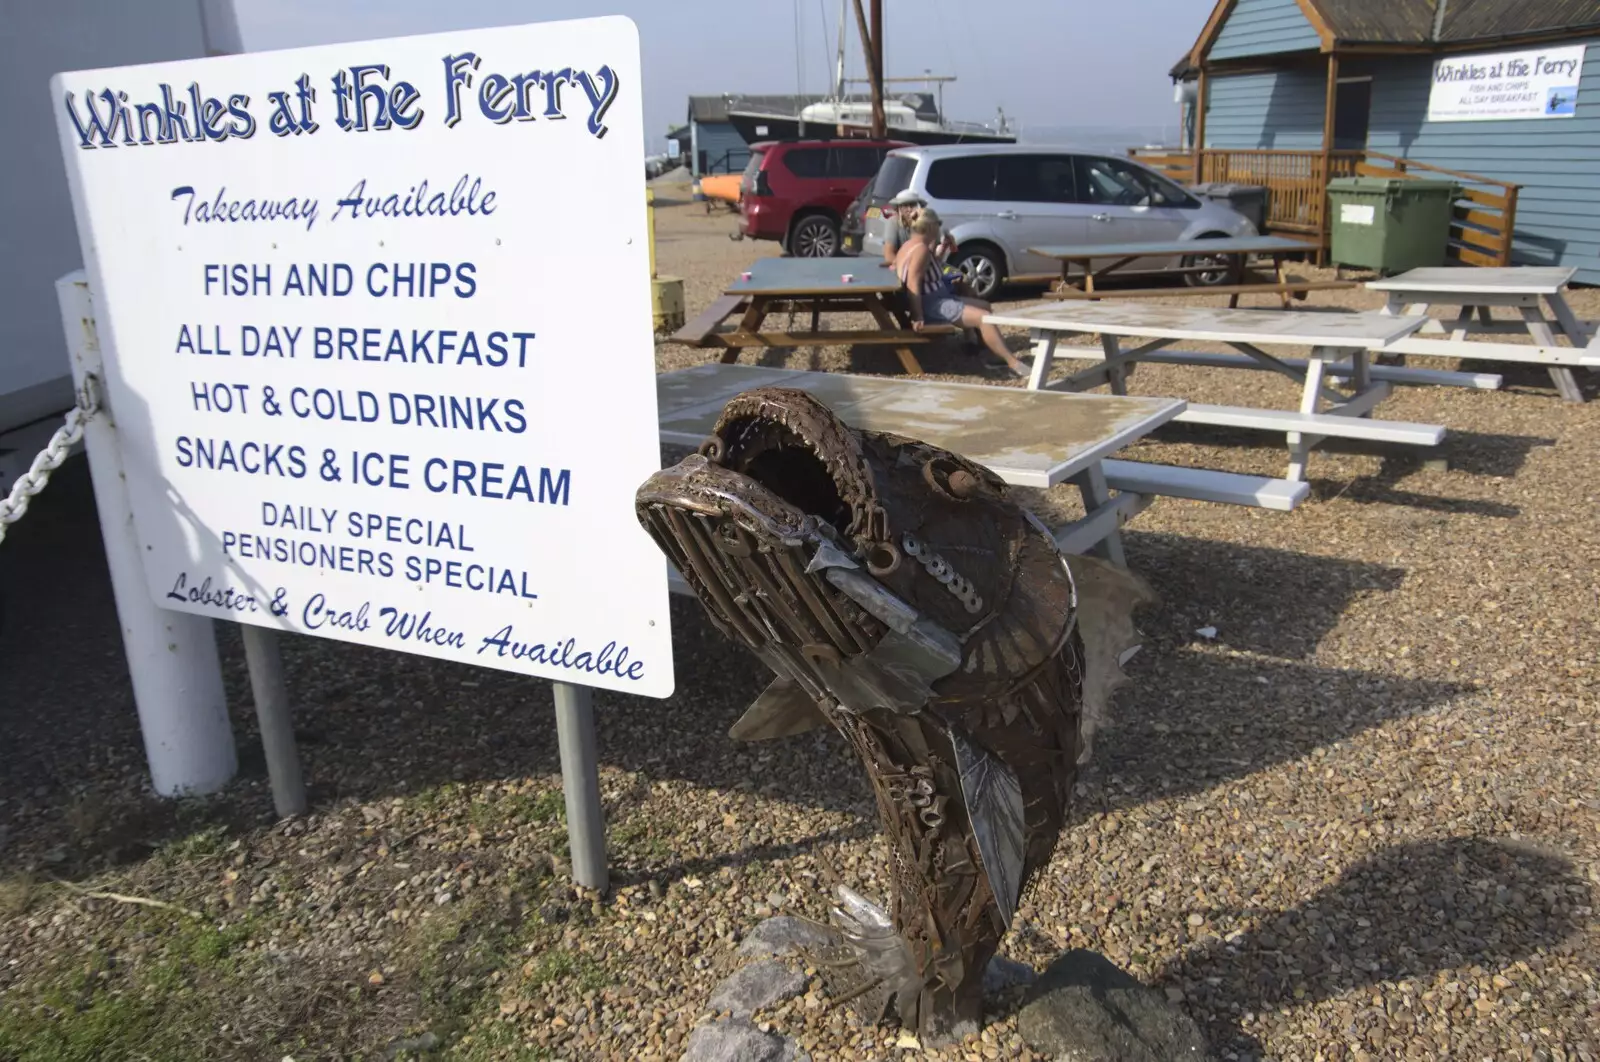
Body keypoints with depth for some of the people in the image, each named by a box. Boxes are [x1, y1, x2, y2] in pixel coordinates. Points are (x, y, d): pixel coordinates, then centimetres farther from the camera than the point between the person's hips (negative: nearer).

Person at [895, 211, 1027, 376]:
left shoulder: (912, 246, 16)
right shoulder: (921, 248, -16)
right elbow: (913, 285, -25)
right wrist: (918, 318, -29)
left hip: (937, 300, 11)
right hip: (932, 305, -11)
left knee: (984, 306, 18)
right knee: (984, 318, -21)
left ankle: (992, 355, 15)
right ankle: (1014, 363, -23)